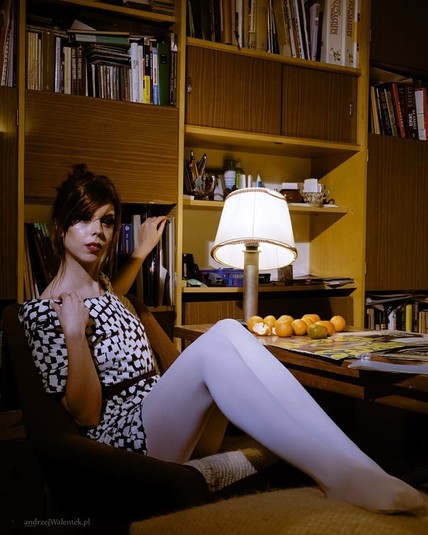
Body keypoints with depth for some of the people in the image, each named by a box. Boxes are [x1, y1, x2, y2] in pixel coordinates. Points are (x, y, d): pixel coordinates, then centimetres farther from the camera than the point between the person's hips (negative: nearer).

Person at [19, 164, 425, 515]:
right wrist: (74, 334, -20)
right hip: (124, 436, -7)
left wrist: (141, 251, 45)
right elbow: (86, 415, -10)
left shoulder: (102, 287, 17)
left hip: (156, 413, 7)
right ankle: (346, 475, -38)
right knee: (217, 343, -30)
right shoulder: (42, 312, -6)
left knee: (227, 332, -21)